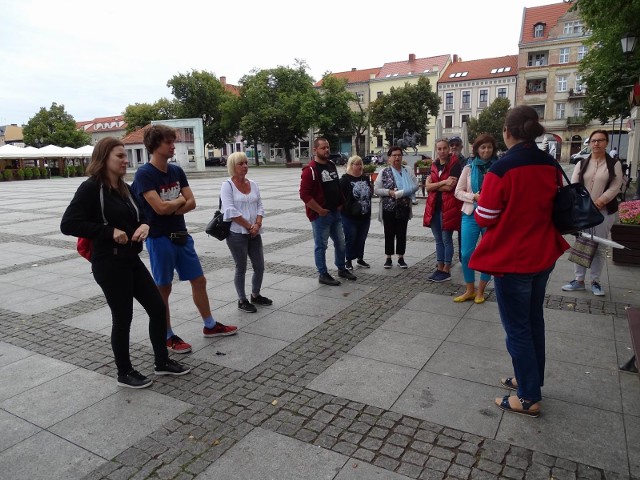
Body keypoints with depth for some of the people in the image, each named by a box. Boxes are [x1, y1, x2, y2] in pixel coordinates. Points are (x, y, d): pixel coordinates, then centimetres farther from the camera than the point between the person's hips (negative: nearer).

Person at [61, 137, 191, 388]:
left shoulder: (124, 188, 11)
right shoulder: (91, 188, -11)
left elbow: (140, 215, 21)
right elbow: (68, 224, -17)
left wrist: (144, 225, -3)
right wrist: (110, 231, -21)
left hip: (132, 260, 8)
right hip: (109, 264, -8)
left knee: (158, 308, 10)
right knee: (122, 318, 3)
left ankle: (162, 361, 26)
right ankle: (125, 373, 24)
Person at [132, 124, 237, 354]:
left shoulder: (176, 170, 5)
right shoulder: (144, 174, -14)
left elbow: (191, 203, 1)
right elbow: (160, 208, -24)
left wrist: (170, 209, -16)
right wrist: (180, 200, -6)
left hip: (181, 235, 7)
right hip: (159, 239, -6)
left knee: (199, 280, 13)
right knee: (163, 289, 6)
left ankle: (210, 325, 29)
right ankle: (168, 336, 22)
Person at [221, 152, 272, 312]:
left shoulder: (253, 184, 10)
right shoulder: (227, 185, -8)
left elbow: (260, 206, 8)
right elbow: (231, 211, -16)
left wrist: (257, 224, -9)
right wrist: (249, 226, -14)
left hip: (254, 233, 6)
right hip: (237, 234, -6)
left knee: (259, 266, 11)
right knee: (241, 268, 4)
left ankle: (255, 295, 31)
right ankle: (242, 301, 19)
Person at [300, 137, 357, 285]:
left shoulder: (332, 165, 11)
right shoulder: (310, 170, -15)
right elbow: (304, 195, -20)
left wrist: (341, 203, 13)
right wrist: (320, 210, -18)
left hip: (336, 213, 8)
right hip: (320, 215, -8)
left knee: (340, 243, 16)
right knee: (321, 245, 3)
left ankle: (342, 269, 33)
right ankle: (323, 274, 15)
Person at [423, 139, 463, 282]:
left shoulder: (454, 164, -6)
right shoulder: (433, 165, 12)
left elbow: (449, 187, -16)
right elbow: (427, 186, 0)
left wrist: (434, 185, -4)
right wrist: (443, 182, -13)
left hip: (448, 207, -6)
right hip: (434, 207, 6)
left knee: (446, 239, 1)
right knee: (438, 240, 12)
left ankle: (446, 271, 10)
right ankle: (439, 268, 21)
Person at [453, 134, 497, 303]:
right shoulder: (469, 168, 3)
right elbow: (458, 192, 3)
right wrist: (474, 196, -12)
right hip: (471, 214, 1)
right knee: (466, 253, 0)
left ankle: (480, 291, 24)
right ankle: (470, 290, 19)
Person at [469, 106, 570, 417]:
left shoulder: (502, 169, -20)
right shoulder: (551, 166, 1)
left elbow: (484, 219, -15)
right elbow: (554, 208, 12)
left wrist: (478, 204, 4)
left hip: (511, 259, -7)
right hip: (543, 255, 7)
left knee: (517, 327, 5)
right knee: (534, 320, 20)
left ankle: (529, 398, 16)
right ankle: (531, 380, 36)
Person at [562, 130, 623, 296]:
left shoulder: (614, 164, 1)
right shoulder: (582, 163, 7)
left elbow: (615, 187, -6)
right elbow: (574, 185, 0)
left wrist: (599, 202, -17)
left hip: (604, 212, -1)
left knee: (600, 247, 4)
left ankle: (595, 281, 16)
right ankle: (579, 280, 14)